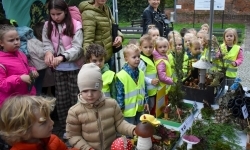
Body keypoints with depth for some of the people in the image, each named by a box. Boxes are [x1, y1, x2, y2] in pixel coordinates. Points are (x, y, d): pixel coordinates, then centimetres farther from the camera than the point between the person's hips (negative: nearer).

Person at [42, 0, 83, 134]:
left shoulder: (75, 25, -11)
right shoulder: (47, 26, 1)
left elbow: (77, 47, -17)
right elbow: (46, 44, -2)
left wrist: (62, 57, -32)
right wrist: (49, 52, -26)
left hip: (74, 67, -3)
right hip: (58, 68, 4)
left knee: (75, 97, 7)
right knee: (61, 98, 11)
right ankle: (65, 127, 26)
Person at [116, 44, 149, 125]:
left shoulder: (141, 73, 1)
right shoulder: (121, 76, -21)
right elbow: (119, 94, -16)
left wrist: (146, 102, 13)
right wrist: (120, 108, -12)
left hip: (140, 108, 6)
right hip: (128, 109, -6)